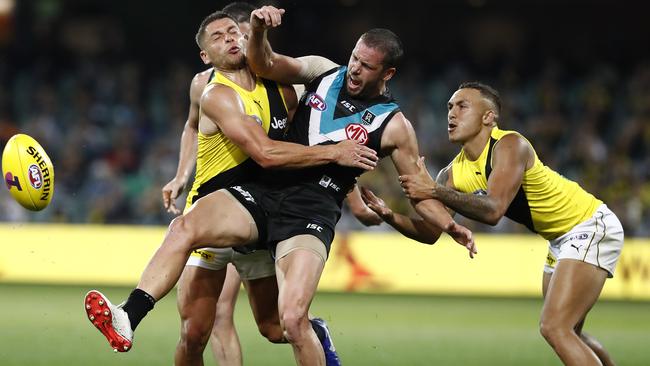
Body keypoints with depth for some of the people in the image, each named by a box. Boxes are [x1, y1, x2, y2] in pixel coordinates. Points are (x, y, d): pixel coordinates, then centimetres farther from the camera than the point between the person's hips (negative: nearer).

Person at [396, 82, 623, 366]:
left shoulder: (510, 145, -25)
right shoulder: (455, 172, -1)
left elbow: (493, 211, -39)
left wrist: (435, 191, -41)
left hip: (592, 226, -9)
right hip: (561, 237, 9)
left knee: (554, 328, -20)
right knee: (569, 334, 19)